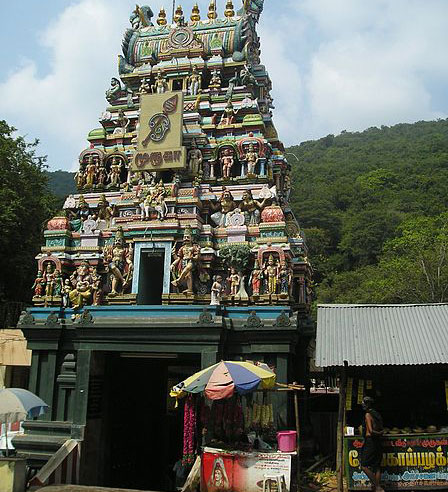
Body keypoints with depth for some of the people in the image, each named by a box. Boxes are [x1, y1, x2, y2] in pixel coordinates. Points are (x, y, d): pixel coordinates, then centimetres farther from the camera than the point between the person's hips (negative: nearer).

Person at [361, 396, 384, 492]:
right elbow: (381, 431, 15)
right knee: (376, 467, 11)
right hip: (378, 442, 8)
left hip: (370, 441, -8)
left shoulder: (368, 415, -12)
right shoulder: (377, 415, 13)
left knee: (364, 466, -3)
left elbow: (370, 431, -21)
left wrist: (377, 433, -7)